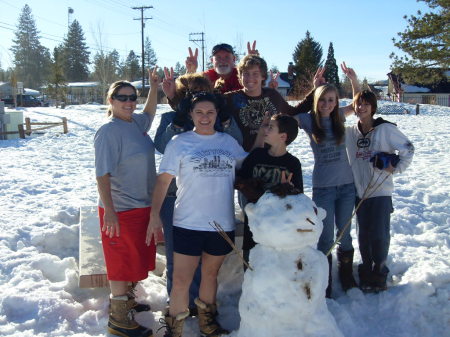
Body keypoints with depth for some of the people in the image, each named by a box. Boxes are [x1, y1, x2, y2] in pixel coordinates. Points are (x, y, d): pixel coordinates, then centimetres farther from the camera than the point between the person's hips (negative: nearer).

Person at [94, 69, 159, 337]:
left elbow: (150, 113, 31)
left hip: (142, 205, 8)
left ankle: (124, 299, 40)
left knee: (134, 259, 21)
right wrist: (109, 211, -26)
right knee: (123, 262, 2)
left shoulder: (136, 123, 6)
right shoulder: (109, 131, -18)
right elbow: (103, 174, -22)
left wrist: (154, 85, 21)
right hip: (121, 209, -8)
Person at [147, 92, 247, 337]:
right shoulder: (179, 143, -3)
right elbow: (163, 179, -6)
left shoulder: (228, 141, 7)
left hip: (222, 223, 4)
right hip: (188, 223, -3)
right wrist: (155, 214, -13)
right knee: (181, 280, -1)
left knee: (211, 274, 18)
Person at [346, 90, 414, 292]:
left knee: (379, 234, -4)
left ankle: (379, 273, 15)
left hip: (381, 191, -4)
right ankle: (366, 271, 25)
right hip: (360, 191, 4)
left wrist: (397, 168, -6)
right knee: (363, 234, 9)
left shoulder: (385, 129, -5)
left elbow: (408, 149, 0)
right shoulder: (350, 133, 6)